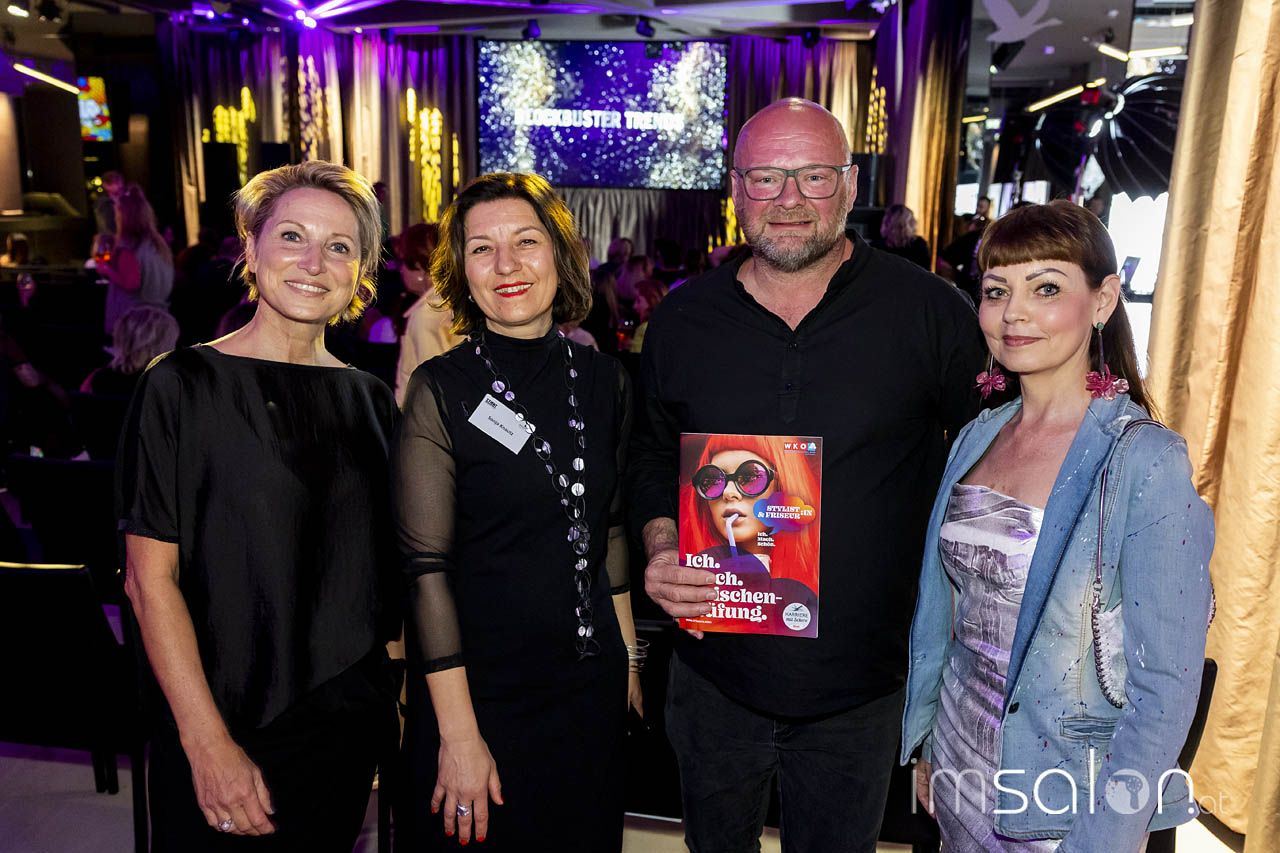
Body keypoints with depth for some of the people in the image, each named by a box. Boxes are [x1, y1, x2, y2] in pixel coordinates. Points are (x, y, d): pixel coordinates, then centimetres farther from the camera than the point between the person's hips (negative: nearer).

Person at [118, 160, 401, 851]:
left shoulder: (370, 399, 4)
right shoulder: (181, 385, -8)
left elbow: (388, 568, 8)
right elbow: (149, 577, -10)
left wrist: (402, 704, 4)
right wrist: (209, 743, -15)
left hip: (352, 726, 4)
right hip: (226, 730, -4)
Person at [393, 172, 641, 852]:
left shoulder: (603, 381, 0)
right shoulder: (442, 389, -13)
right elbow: (425, 567, -15)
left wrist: (626, 656, 11)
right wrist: (458, 733, -16)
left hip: (592, 689, 5)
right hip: (483, 688, -4)